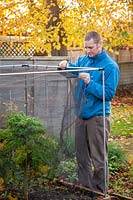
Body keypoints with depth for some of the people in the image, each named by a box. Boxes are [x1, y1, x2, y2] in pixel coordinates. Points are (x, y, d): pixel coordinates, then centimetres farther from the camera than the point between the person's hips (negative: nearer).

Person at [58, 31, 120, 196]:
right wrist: (66, 65, -1)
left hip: (97, 117, -6)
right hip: (81, 115, 6)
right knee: (82, 156, 15)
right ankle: (85, 187, 28)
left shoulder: (110, 66, -11)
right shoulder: (84, 60, 7)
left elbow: (109, 94, -15)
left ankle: (100, 192, 13)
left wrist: (89, 83, -24)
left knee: (99, 159, 0)